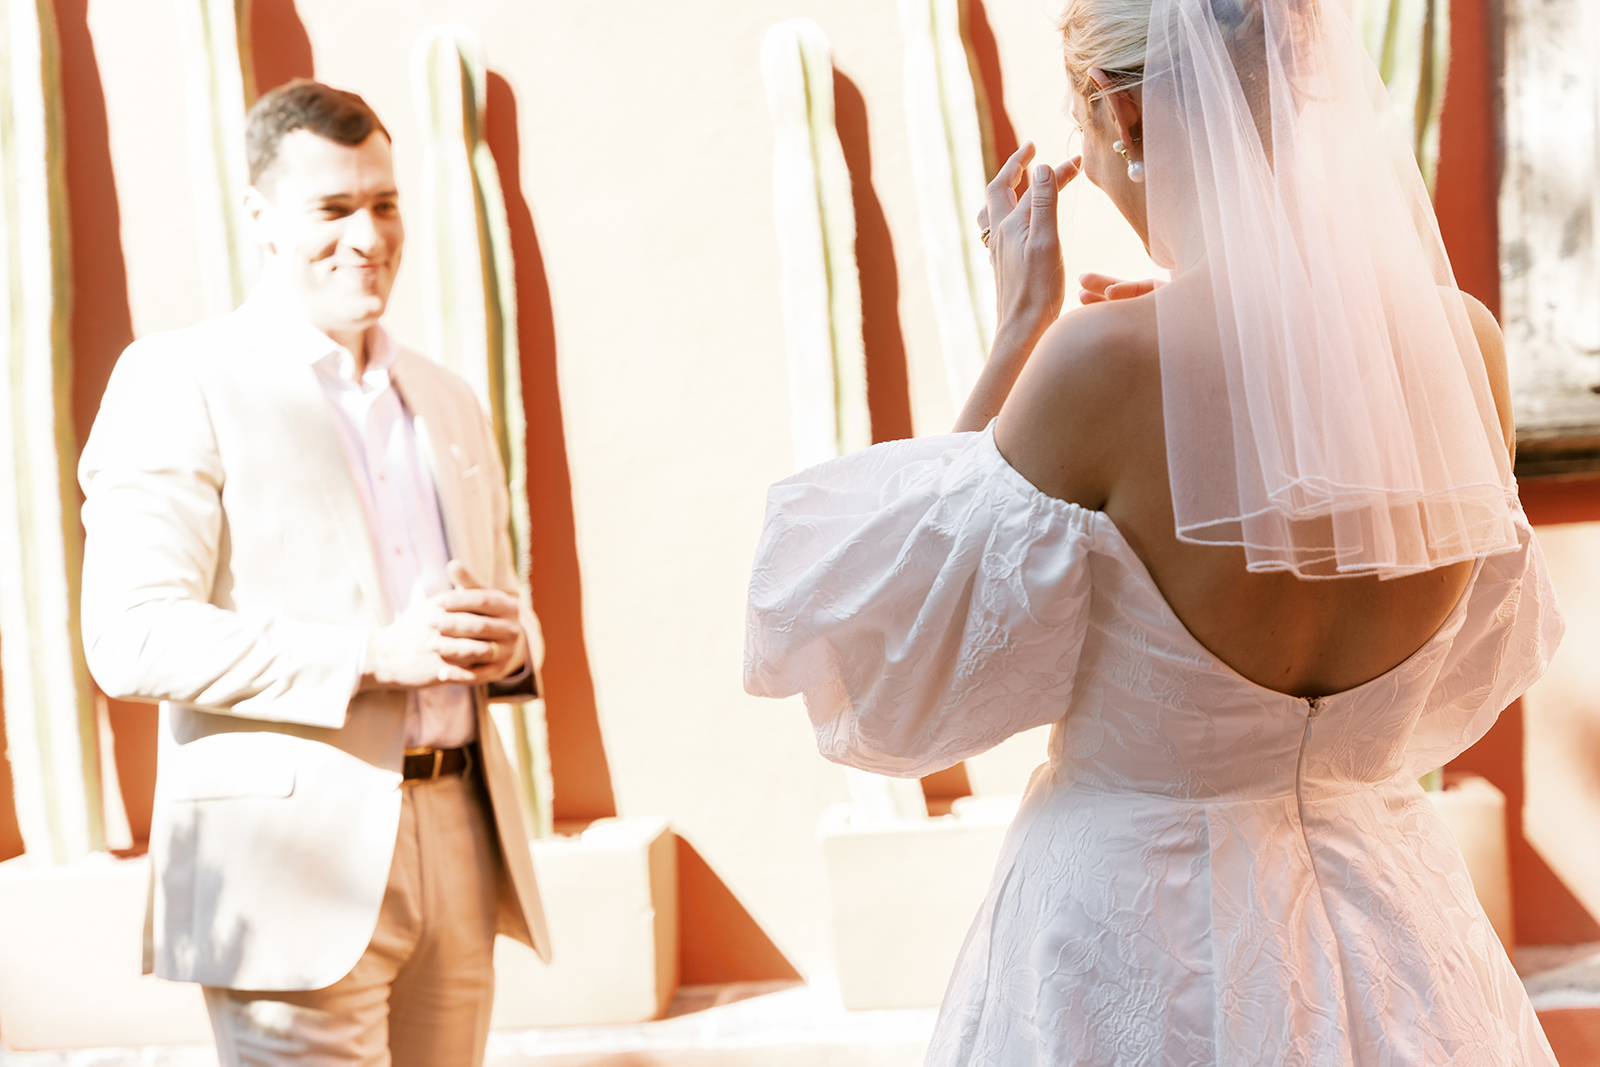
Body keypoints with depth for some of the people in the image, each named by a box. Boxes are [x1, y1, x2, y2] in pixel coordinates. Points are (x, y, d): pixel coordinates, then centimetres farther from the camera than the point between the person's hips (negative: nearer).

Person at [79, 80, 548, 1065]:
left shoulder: (449, 402, 19)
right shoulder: (177, 383, -3)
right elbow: (133, 640, -13)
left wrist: (507, 640, 0)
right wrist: (374, 653, -21)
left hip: (459, 845, 6)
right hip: (298, 865, -6)